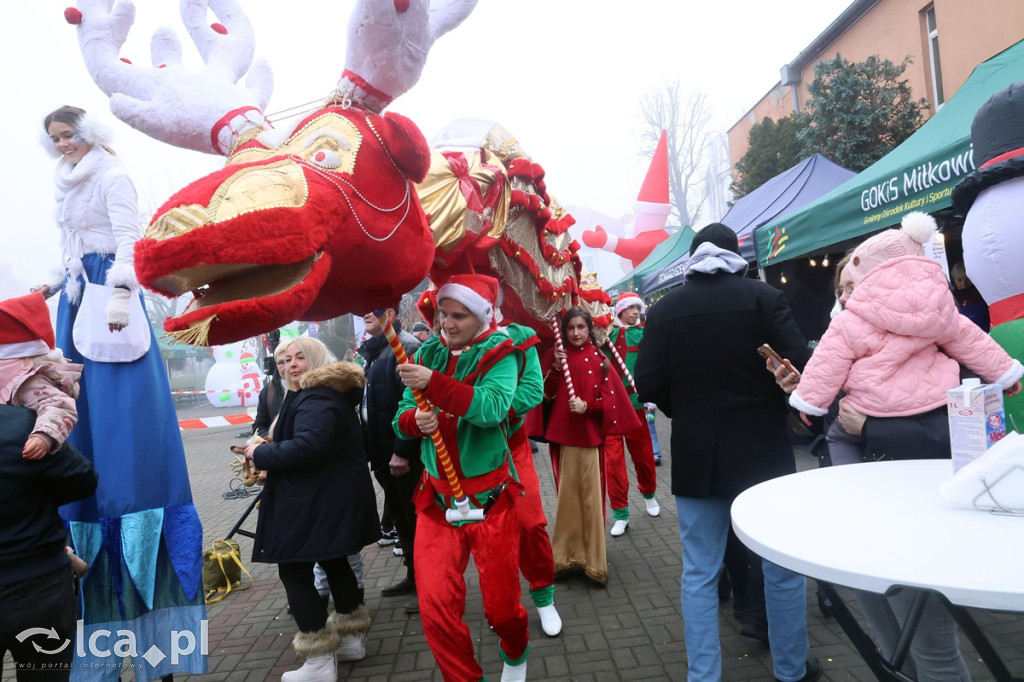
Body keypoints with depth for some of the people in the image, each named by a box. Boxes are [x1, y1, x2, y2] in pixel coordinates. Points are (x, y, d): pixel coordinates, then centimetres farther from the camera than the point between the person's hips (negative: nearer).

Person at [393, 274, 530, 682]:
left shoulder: (498, 353, -8)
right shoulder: (427, 353, 3)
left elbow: (492, 407, -27)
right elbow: (402, 418, 4)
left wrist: (433, 383, -36)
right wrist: (415, 420, -19)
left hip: (490, 500, -3)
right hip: (437, 499, 3)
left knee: (501, 606, 9)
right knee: (435, 609, -3)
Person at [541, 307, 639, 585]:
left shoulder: (599, 359, 3)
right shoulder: (554, 355, 5)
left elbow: (609, 399, 0)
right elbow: (546, 394, -1)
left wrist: (587, 406, -17)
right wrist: (556, 368, -15)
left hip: (590, 435, -1)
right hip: (561, 435, 1)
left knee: (590, 495, 0)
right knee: (567, 495, 8)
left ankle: (592, 559, 13)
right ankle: (567, 555, 23)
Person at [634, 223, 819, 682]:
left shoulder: (664, 310, -2)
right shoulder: (763, 297, -6)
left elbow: (648, 386, -6)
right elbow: (800, 366, -11)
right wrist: (772, 404, 10)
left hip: (695, 455, 1)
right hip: (762, 450, -1)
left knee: (700, 572, 11)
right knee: (782, 566, 17)